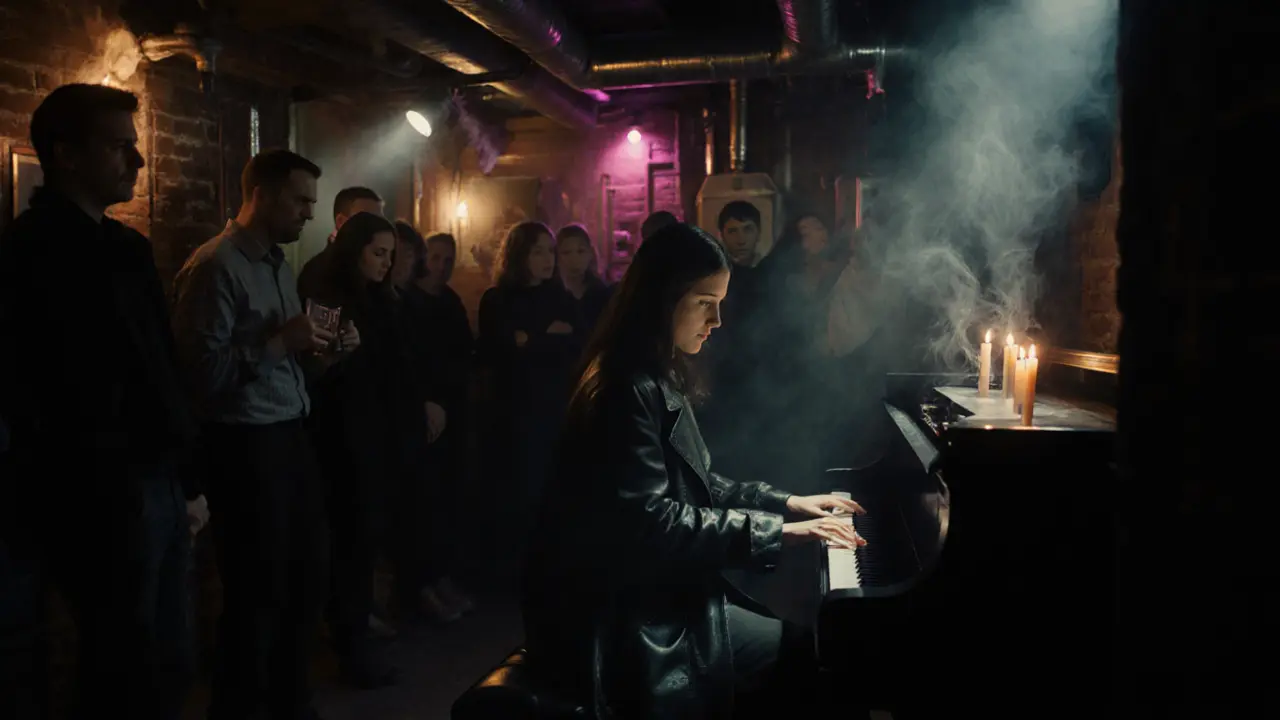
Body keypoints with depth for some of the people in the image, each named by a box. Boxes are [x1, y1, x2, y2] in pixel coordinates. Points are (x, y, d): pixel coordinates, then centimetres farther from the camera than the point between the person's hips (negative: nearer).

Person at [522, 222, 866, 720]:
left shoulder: (660, 381, 12)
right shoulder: (628, 389, -21)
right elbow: (649, 520, -27)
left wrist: (784, 502, 10)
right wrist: (775, 530, -23)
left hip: (655, 584, 10)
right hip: (623, 611, -9)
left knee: (795, 645, 5)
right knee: (801, 654, -7)